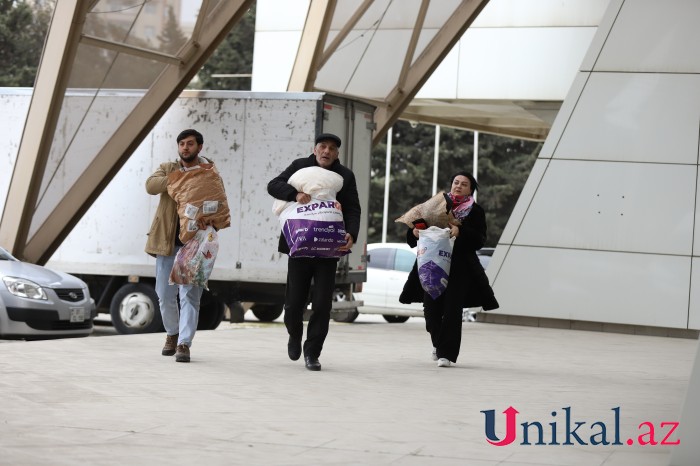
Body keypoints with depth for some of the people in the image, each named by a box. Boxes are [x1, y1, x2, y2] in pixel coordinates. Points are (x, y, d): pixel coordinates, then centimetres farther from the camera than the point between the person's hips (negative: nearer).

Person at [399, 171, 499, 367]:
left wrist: (460, 232, -23)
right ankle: (438, 343, 29)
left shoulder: (475, 211, 3)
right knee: (431, 308, 1)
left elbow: (480, 241, -7)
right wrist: (415, 232, -9)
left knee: (452, 310, -8)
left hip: (460, 268, -3)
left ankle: (446, 352, -1)